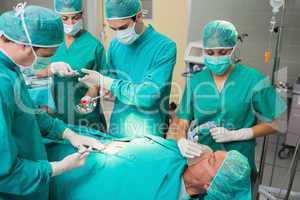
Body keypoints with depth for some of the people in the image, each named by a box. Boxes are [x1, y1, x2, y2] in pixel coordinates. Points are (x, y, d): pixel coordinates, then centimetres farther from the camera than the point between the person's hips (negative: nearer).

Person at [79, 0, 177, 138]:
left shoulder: (165, 47, -16)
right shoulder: (115, 45, 2)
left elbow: (147, 96, -22)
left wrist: (102, 81, -17)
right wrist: (107, 88, -10)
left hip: (150, 134, -5)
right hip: (117, 129, 5)